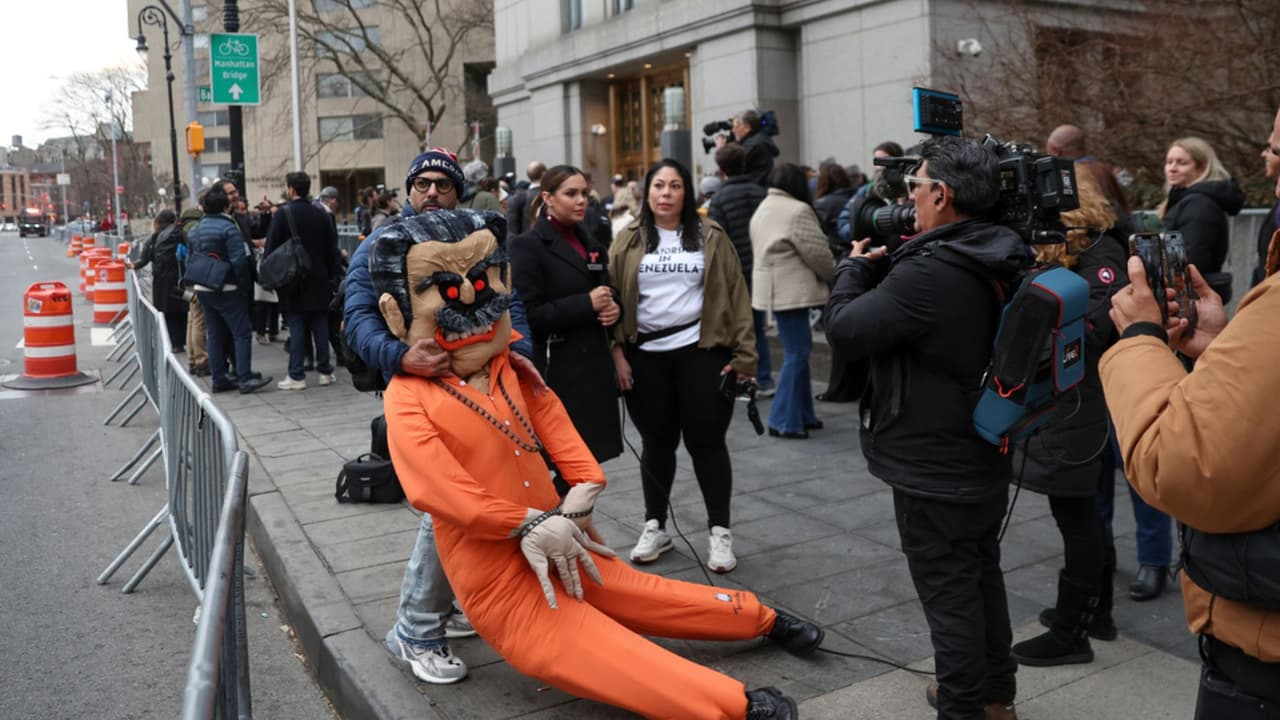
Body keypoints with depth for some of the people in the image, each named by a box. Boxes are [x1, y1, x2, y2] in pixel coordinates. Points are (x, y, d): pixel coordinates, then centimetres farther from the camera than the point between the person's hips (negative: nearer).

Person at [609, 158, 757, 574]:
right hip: (646, 356, 1)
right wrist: (617, 353, -5)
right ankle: (655, 527, 25)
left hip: (701, 352, -1)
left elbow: (736, 297, 1)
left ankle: (720, 532, 15)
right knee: (656, 442, 11)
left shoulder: (711, 238, 3)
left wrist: (743, 354, -4)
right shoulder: (628, 242, 5)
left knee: (706, 441, 3)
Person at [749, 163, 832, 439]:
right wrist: (832, 274, 6)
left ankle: (802, 414, 21)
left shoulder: (762, 209, 16)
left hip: (774, 289, 10)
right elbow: (817, 253, -14)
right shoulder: (797, 211, -14)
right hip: (791, 290, -10)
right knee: (796, 353, -5)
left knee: (798, 351, 15)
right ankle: (784, 421, -2)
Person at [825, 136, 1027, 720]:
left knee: (949, 593, 5)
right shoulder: (1000, 263, 2)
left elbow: (844, 330, -19)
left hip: (934, 468, -9)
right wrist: (885, 267, 6)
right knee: (983, 576, 22)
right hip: (987, 456, 9)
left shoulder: (929, 273, -28)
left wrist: (855, 267, -3)